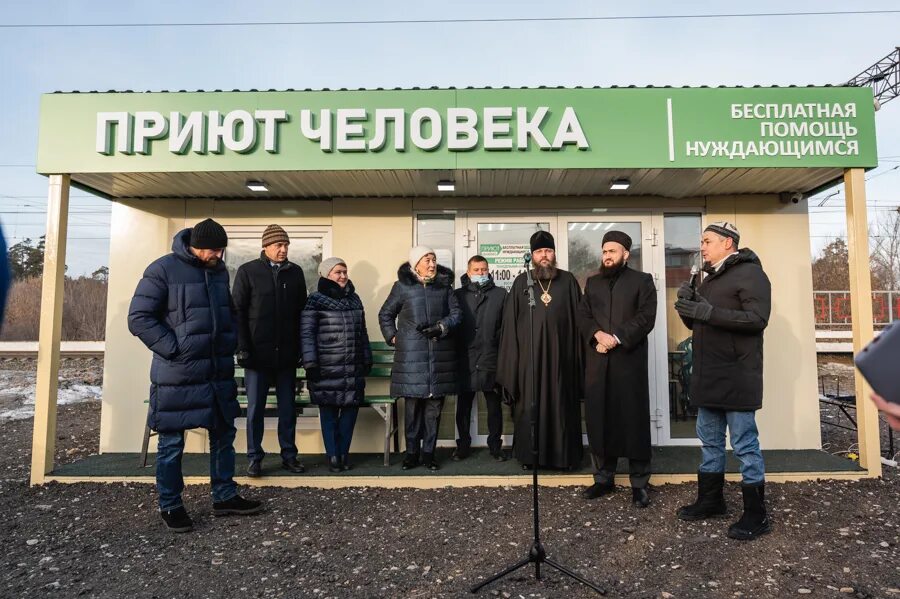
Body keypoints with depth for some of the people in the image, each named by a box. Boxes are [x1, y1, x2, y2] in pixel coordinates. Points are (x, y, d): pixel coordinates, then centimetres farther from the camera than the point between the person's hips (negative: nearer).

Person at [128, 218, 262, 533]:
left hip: (218, 372, 6)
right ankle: (170, 507, 24)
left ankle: (225, 497, 28)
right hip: (177, 375, -6)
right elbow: (139, 318, -12)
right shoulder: (163, 269, -10)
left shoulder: (220, 271, 9)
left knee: (223, 435, 13)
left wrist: (230, 341, 7)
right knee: (171, 443, 7)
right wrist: (174, 349, -16)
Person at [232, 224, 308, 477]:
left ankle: (289, 455, 20)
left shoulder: (295, 272, 6)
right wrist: (242, 348, -8)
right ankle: (254, 458, 17)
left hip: (287, 354, 2)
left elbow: (302, 311, 10)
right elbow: (238, 311, -2)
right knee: (255, 408, 6)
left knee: (288, 408, 9)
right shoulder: (248, 271, -1)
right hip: (258, 353, -2)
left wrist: (301, 347, 6)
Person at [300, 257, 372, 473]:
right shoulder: (316, 301, -4)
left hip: (354, 367, 5)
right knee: (329, 411, 2)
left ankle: (343, 453, 19)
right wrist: (310, 364, -13)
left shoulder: (354, 299, 12)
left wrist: (367, 359, 16)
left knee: (350, 408, 5)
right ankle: (332, 455, 14)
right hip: (327, 368, -4)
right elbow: (306, 334, -7)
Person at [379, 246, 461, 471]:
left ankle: (428, 452, 16)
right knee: (412, 404, 2)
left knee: (434, 404, 4)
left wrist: (441, 327, -10)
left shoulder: (444, 286, 9)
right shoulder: (402, 286, 5)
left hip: (440, 353, 2)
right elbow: (385, 314, 13)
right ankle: (412, 452, 15)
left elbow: (455, 313, 6)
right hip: (411, 354, -2)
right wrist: (393, 337, 3)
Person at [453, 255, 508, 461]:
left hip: (491, 359, 0)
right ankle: (463, 446, 20)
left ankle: (495, 446, 19)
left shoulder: (500, 294, 8)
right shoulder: (458, 295, 9)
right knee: (463, 405, 8)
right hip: (465, 360, 1)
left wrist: (497, 342, -6)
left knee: (494, 405, 7)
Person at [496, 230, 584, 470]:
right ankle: (529, 455, 17)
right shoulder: (521, 282, 6)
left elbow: (577, 319, 5)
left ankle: (564, 455, 18)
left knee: (561, 404, 6)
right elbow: (510, 321, 4)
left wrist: (578, 354, -1)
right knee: (529, 405, 5)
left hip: (559, 353, 0)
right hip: (529, 354, 0)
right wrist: (513, 359, -2)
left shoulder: (568, 281, 6)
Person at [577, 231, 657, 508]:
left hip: (629, 360, -3)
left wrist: (617, 338, -16)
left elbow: (646, 317, -7)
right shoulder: (593, 282, 16)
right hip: (597, 362, 4)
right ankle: (604, 478, 19)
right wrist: (598, 334, -12)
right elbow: (582, 315, 7)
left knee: (634, 420, 1)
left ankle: (639, 483, 12)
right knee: (599, 420, 7)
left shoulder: (642, 280, 4)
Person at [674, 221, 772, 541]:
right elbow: (696, 322, 21)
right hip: (708, 376, 9)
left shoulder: (750, 273, -8)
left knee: (745, 445, -1)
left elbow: (758, 318, -20)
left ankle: (756, 515, 11)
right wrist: (687, 304, 0)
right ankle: (710, 500, 28)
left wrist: (710, 312, -25)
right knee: (710, 441, 16)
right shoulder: (709, 278, 18)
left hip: (736, 377, -9)